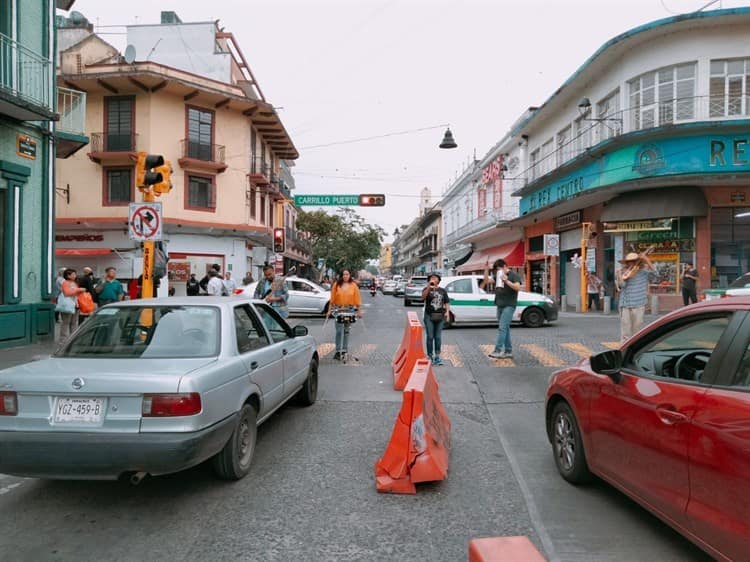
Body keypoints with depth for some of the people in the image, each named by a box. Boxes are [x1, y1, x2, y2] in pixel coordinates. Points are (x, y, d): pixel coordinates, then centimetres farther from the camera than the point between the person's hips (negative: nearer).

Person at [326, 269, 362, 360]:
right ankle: (338, 351, -2)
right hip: (338, 309, -1)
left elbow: (357, 299, 3)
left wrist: (359, 311, 1)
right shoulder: (336, 285, 1)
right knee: (339, 330, -7)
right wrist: (329, 310, 0)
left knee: (346, 331, 6)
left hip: (350, 310, 1)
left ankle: (344, 351, 14)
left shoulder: (353, 285, 2)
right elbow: (332, 299, 2)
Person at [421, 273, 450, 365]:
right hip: (429, 316, -3)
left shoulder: (442, 291, 10)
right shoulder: (427, 289, 1)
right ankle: (430, 357, 7)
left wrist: (447, 311, -8)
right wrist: (429, 287, -31)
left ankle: (437, 357, 14)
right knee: (430, 337, -2)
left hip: (439, 316, 3)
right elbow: (423, 297, -20)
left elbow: (447, 302, 9)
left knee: (438, 337, 7)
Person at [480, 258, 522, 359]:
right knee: (505, 328, 10)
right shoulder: (497, 276, 16)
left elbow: (518, 287, -18)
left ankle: (497, 350, -20)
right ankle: (508, 351, 15)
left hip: (509, 306, -8)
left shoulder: (513, 276, -5)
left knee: (502, 327, -15)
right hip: (500, 305, 8)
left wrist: (507, 281, -26)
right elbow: (487, 281, 12)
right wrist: (486, 269, 1)